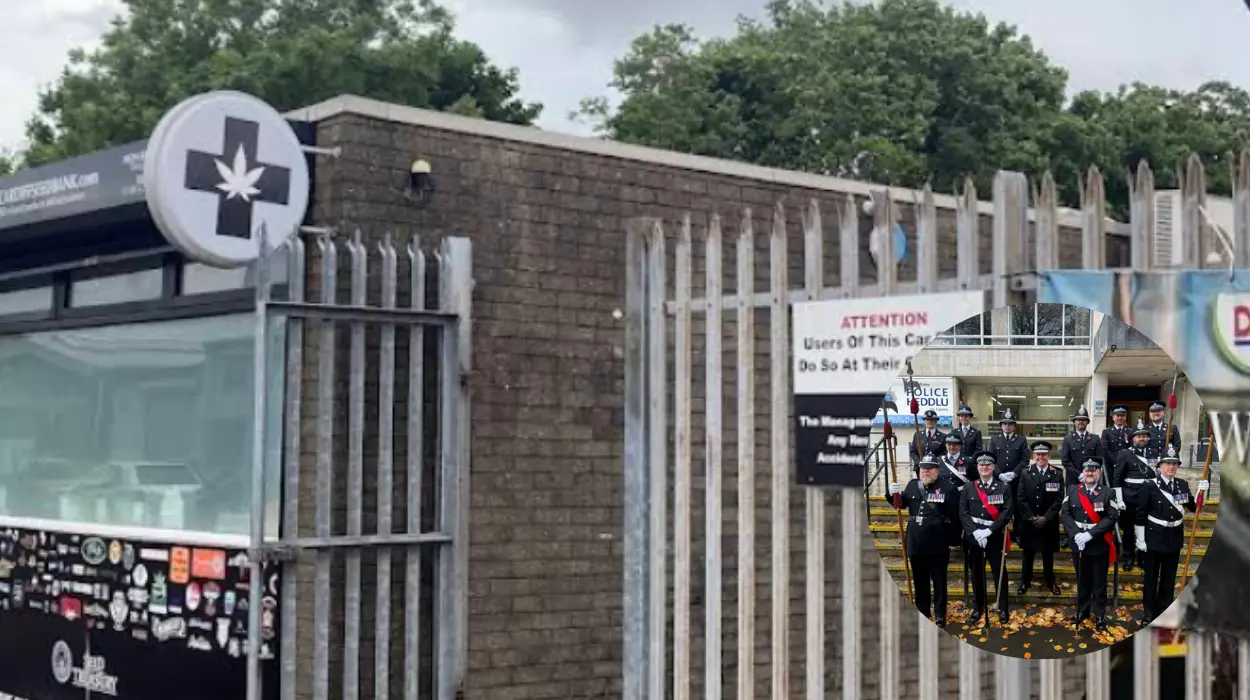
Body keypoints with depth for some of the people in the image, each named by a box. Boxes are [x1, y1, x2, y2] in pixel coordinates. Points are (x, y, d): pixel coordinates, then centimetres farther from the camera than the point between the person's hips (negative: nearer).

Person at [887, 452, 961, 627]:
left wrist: (952, 539, -11)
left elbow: (955, 518, -8)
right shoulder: (912, 485, 6)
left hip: (938, 545, -5)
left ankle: (940, 616, 15)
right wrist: (893, 494, 0)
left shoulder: (948, 489, -8)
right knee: (920, 581, 16)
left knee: (939, 582, 6)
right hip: (916, 543, 5)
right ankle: (922, 612, 29)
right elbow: (901, 503, 21)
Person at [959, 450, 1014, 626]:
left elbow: (1007, 513, -7)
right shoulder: (968, 488, 6)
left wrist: (989, 530, -16)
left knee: (999, 572, 2)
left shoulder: (1003, 488, 1)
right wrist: (975, 531, -15)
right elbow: (963, 513, 0)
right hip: (973, 536, 2)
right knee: (976, 573, 9)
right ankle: (978, 608, 20)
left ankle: (1002, 609, 12)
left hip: (995, 536, -2)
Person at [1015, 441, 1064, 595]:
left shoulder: (1058, 474, -3)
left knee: (1048, 553, 10)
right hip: (1029, 522, 1)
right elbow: (1021, 499, -3)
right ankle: (1025, 581, 23)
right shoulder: (1026, 473, 0)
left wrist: (1046, 518, -15)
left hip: (1049, 523, -1)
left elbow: (1059, 499, -8)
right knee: (1028, 553, 11)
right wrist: (1031, 518, -12)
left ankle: (1050, 581, 24)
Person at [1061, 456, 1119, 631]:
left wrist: (1090, 534, -21)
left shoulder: (1108, 493, -5)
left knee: (1099, 582, 6)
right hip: (1078, 544, 2)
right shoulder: (1072, 491, 3)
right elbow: (1066, 514, -2)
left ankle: (1100, 615, 17)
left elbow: (1111, 518, -12)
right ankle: (1082, 610, 29)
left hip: (1099, 545, -2)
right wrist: (1076, 534, -17)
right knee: (1082, 580, 15)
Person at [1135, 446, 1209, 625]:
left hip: (1174, 538, 4)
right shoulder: (1150, 487, -11)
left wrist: (1201, 491, -8)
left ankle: (1165, 611, 24)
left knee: (1169, 577, 12)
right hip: (1154, 537, -4)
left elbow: (1194, 507, 9)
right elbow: (1140, 515, -9)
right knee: (1151, 577, 6)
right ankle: (1149, 612, 17)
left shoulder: (1183, 485, 3)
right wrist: (1140, 539, -10)